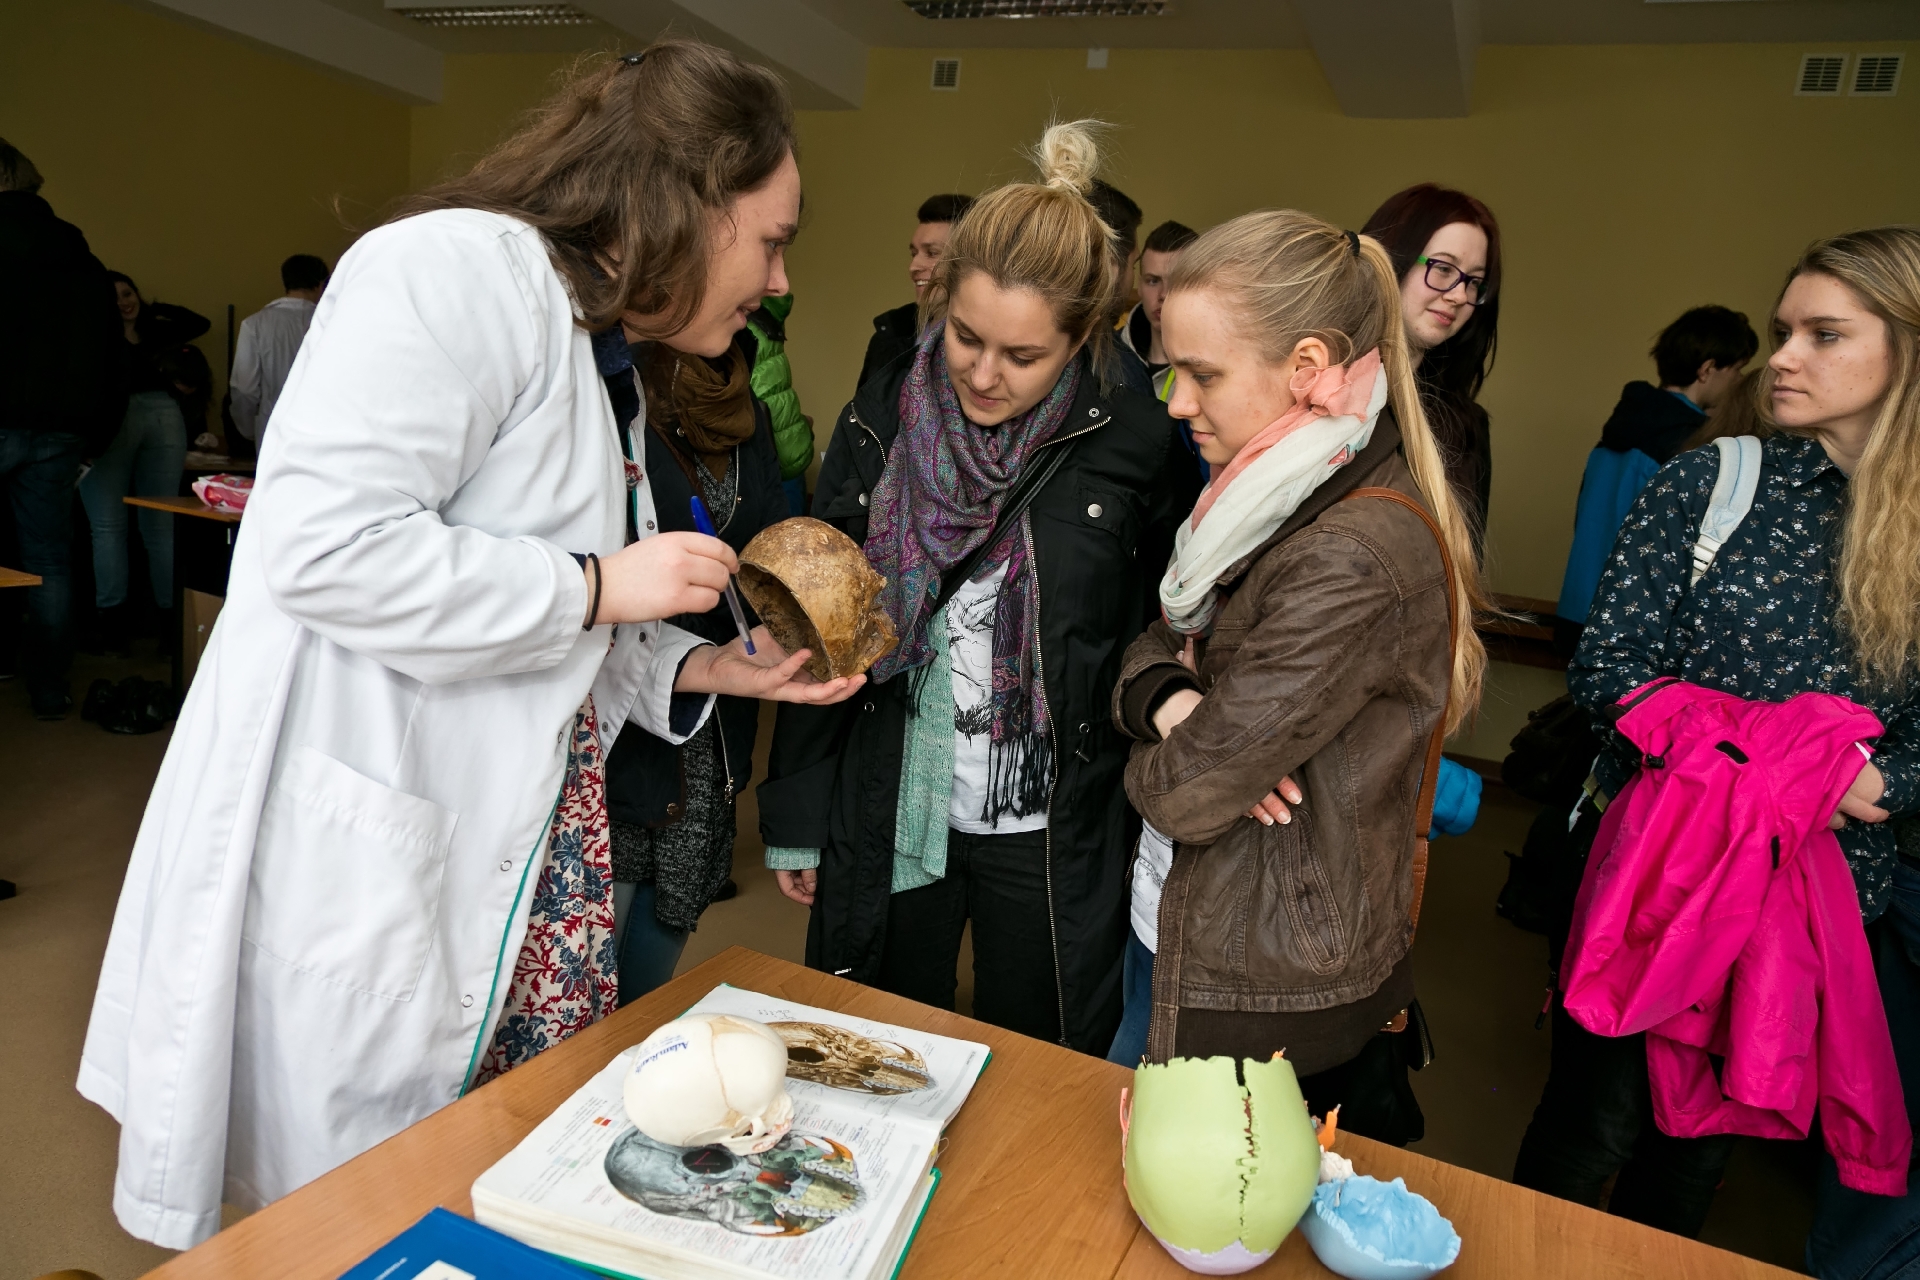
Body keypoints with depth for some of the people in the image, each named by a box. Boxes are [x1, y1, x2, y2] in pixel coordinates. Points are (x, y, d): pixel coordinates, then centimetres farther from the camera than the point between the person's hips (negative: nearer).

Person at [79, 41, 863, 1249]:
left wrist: (706, 668, 5)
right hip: (359, 861, -8)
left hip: (509, 860, 9)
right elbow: (320, 543, -25)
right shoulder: (465, 265, -15)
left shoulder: (605, 362, 14)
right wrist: (595, 585, -18)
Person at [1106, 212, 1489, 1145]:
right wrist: (1172, 701, -16)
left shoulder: (1355, 559, -28)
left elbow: (1184, 791, -26)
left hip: (1261, 1003, -8)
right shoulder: (1284, 499, 3)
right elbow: (1155, 646, 6)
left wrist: (1170, 753, -4)